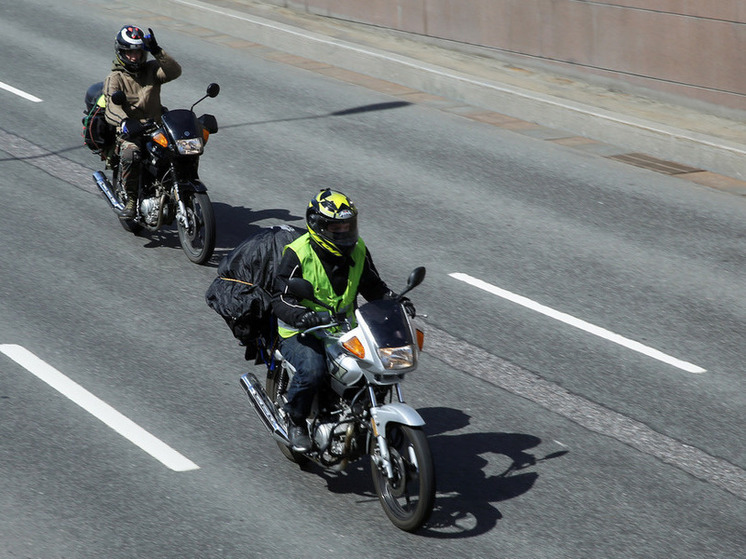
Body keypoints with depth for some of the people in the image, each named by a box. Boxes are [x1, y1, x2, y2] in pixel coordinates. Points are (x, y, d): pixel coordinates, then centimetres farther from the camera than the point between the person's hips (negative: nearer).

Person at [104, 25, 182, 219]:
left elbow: (174, 72, -7)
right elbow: (111, 109, -15)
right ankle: (131, 199, -21)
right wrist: (124, 122, -37)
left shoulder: (151, 69, 13)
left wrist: (157, 52, -18)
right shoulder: (115, 78, 2)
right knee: (130, 154, -37)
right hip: (129, 131, -3)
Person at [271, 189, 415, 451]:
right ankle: (295, 419, -6)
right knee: (312, 370, -35)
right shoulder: (298, 254, -13)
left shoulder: (357, 250, 5)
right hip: (300, 332, -5)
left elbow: (373, 286, 17)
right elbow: (280, 299, -18)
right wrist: (304, 316, -38)